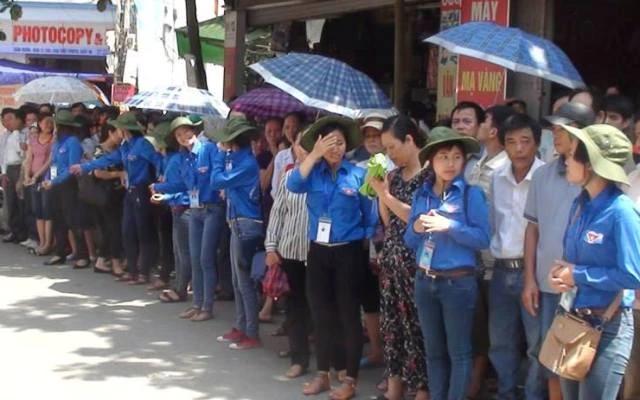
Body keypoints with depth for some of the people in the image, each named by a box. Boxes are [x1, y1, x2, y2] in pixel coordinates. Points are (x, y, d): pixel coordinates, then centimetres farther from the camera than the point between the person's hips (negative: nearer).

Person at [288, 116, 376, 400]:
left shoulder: (358, 174, -4)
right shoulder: (313, 172, 4)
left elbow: (369, 216, -1)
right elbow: (294, 186, -17)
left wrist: (367, 246, -3)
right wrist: (314, 155, -21)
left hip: (348, 253, -3)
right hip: (318, 252, 4)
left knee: (349, 315, 2)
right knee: (321, 315, 11)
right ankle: (322, 375, 24)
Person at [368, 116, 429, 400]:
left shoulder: (429, 174, -9)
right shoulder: (394, 175, 12)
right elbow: (388, 221, 13)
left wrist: (386, 195, -10)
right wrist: (380, 192, 0)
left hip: (416, 259, -7)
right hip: (391, 257, 7)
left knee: (416, 323, -5)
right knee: (392, 322, 10)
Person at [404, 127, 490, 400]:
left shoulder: (471, 193, -7)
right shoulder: (421, 194, 7)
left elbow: (483, 238, -13)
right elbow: (409, 241, 10)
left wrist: (449, 226, -21)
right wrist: (416, 228, -11)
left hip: (458, 282, -5)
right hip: (425, 281, 5)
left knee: (458, 352, 5)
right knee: (433, 351, 15)